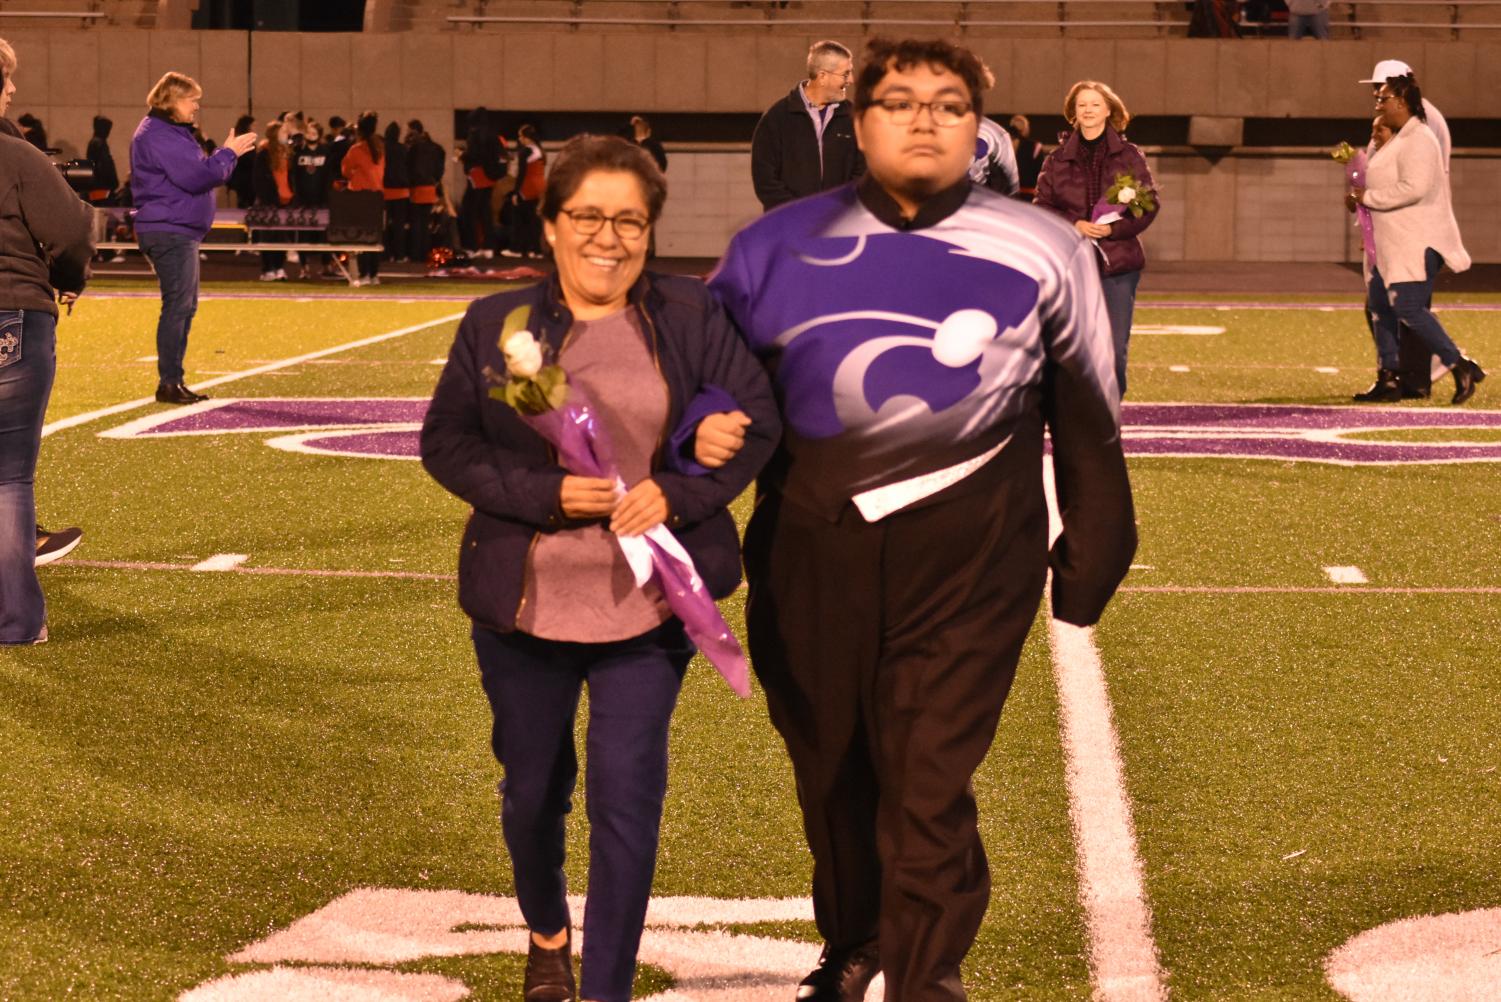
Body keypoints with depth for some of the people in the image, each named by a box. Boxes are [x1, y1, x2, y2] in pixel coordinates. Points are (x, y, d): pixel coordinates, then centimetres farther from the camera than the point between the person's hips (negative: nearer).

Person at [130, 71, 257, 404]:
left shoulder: (172, 132, 19)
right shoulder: (158, 136, -15)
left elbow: (196, 172, 22)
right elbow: (197, 176, -21)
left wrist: (225, 155, 9)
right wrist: (228, 153, -10)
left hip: (181, 232, 11)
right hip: (169, 231, -11)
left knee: (184, 307, 14)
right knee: (178, 306, -10)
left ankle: (173, 380, 19)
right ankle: (169, 383, -7)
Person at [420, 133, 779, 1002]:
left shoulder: (692, 316, -2)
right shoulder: (497, 325, -1)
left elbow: (756, 423, 0)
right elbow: (446, 444, 0)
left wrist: (677, 493, -16)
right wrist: (543, 495, -16)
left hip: (647, 603, -1)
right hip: (527, 601, 1)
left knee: (628, 797, -6)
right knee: (534, 789, 17)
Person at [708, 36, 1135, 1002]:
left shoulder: (1040, 251, 3)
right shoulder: (779, 246, 7)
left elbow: (1087, 415, 11)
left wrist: (1092, 551, 13)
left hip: (966, 557, -3)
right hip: (812, 551, 3)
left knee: (929, 783, -7)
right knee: (830, 771, 16)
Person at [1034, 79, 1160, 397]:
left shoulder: (1129, 156, 4)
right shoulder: (1058, 159, 7)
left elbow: (1150, 203, 1)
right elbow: (1042, 205, 5)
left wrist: (1115, 228, -14)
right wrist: (1074, 225, -12)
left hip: (1119, 263, -1)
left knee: (1115, 349, -3)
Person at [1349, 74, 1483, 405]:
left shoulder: (1418, 141, -17)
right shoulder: (1398, 139, 16)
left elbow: (1413, 188, -27)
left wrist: (1368, 198, -19)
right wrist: (1360, 196, 12)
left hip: (1417, 243, -11)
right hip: (1395, 242, 11)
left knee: (1409, 308, -15)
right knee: (1379, 304, 12)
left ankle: (1461, 367, -11)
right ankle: (1387, 376, 19)